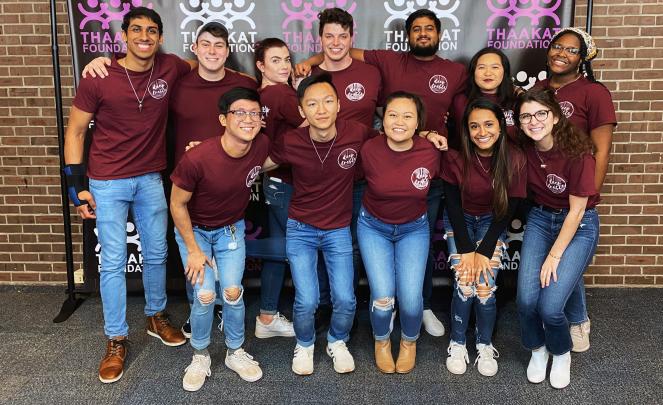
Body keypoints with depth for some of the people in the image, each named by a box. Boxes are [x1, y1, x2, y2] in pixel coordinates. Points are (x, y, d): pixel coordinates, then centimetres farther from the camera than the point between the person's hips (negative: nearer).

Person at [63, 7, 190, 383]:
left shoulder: (171, 68, -5)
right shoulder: (98, 78, -12)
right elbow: (75, 130, -4)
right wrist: (78, 185, -7)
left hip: (151, 179, 3)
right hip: (108, 183, -3)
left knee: (157, 254, 15)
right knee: (113, 262, 2)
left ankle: (157, 317, 38)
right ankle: (116, 341, 17)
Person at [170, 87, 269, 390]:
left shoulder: (262, 145, -20)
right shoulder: (197, 158, -32)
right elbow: (177, 204, -17)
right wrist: (193, 250, -14)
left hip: (231, 228, 3)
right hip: (193, 229, -3)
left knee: (233, 292, -5)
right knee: (205, 295, -11)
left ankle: (235, 353, 20)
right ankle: (200, 357, 14)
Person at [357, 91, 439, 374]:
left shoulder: (430, 153, -19)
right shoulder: (369, 150, -21)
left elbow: (441, 184, 4)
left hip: (414, 228, 1)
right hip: (373, 227, 0)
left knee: (411, 299, -9)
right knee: (383, 297, -11)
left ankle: (409, 341, 26)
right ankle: (381, 340, 24)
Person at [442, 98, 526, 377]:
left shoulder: (514, 159, -20)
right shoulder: (455, 157, -22)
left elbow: (508, 210, -13)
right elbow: (453, 204, -12)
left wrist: (484, 251, -15)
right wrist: (466, 250, -15)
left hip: (493, 221, 0)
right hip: (460, 221, 0)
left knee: (485, 286, -12)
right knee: (464, 285, -14)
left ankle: (485, 346, 11)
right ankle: (457, 344, 8)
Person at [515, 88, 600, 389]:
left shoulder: (577, 152, -23)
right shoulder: (523, 149, -11)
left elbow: (576, 211, -17)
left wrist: (554, 256, -14)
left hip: (578, 225, -4)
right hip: (540, 219, 4)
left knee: (550, 306, -15)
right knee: (526, 300, -11)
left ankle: (561, 354, 19)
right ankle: (537, 350, 21)